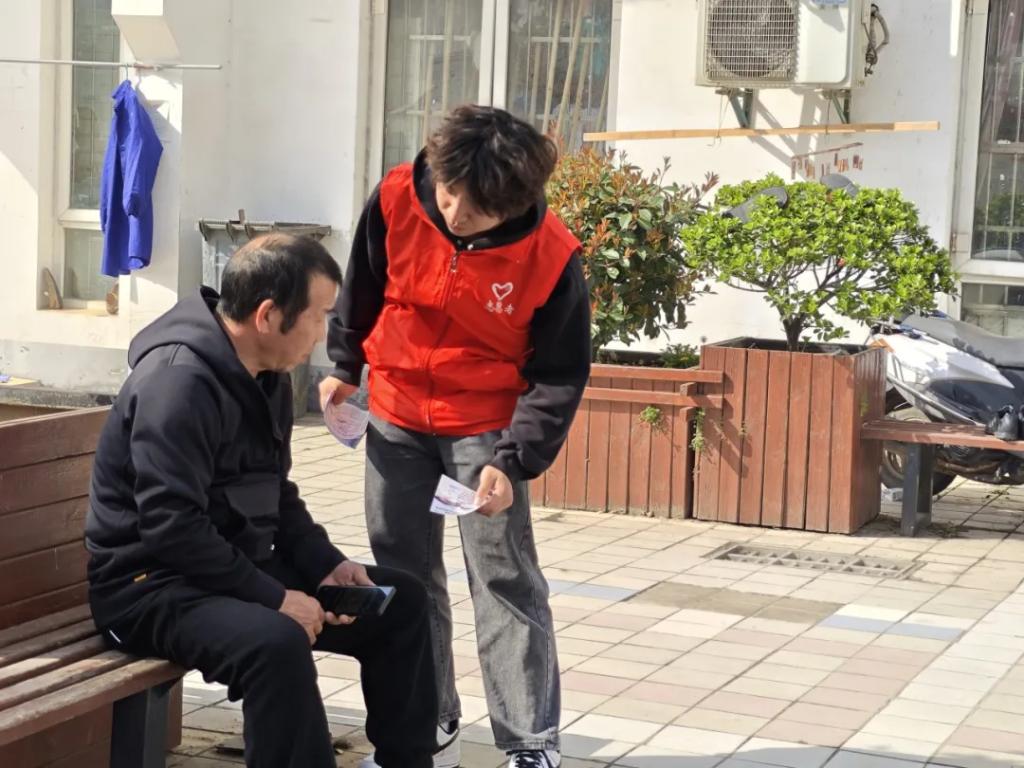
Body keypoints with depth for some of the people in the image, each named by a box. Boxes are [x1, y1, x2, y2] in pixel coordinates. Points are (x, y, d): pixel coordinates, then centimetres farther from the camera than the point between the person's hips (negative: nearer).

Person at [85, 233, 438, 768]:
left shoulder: (267, 377, 8)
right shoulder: (179, 381, -23)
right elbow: (169, 527, -29)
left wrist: (325, 564, 1)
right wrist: (274, 597, -25)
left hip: (236, 569, 10)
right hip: (151, 585, -10)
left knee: (400, 599, 6)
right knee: (277, 642, -38)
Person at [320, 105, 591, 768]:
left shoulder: (551, 258, -24)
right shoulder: (396, 200, -17)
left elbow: (559, 377, -15)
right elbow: (363, 286, 4)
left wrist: (513, 462, -23)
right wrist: (345, 366, 14)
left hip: (484, 424, -4)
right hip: (397, 415, 4)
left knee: (506, 581, -4)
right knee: (404, 576, 11)